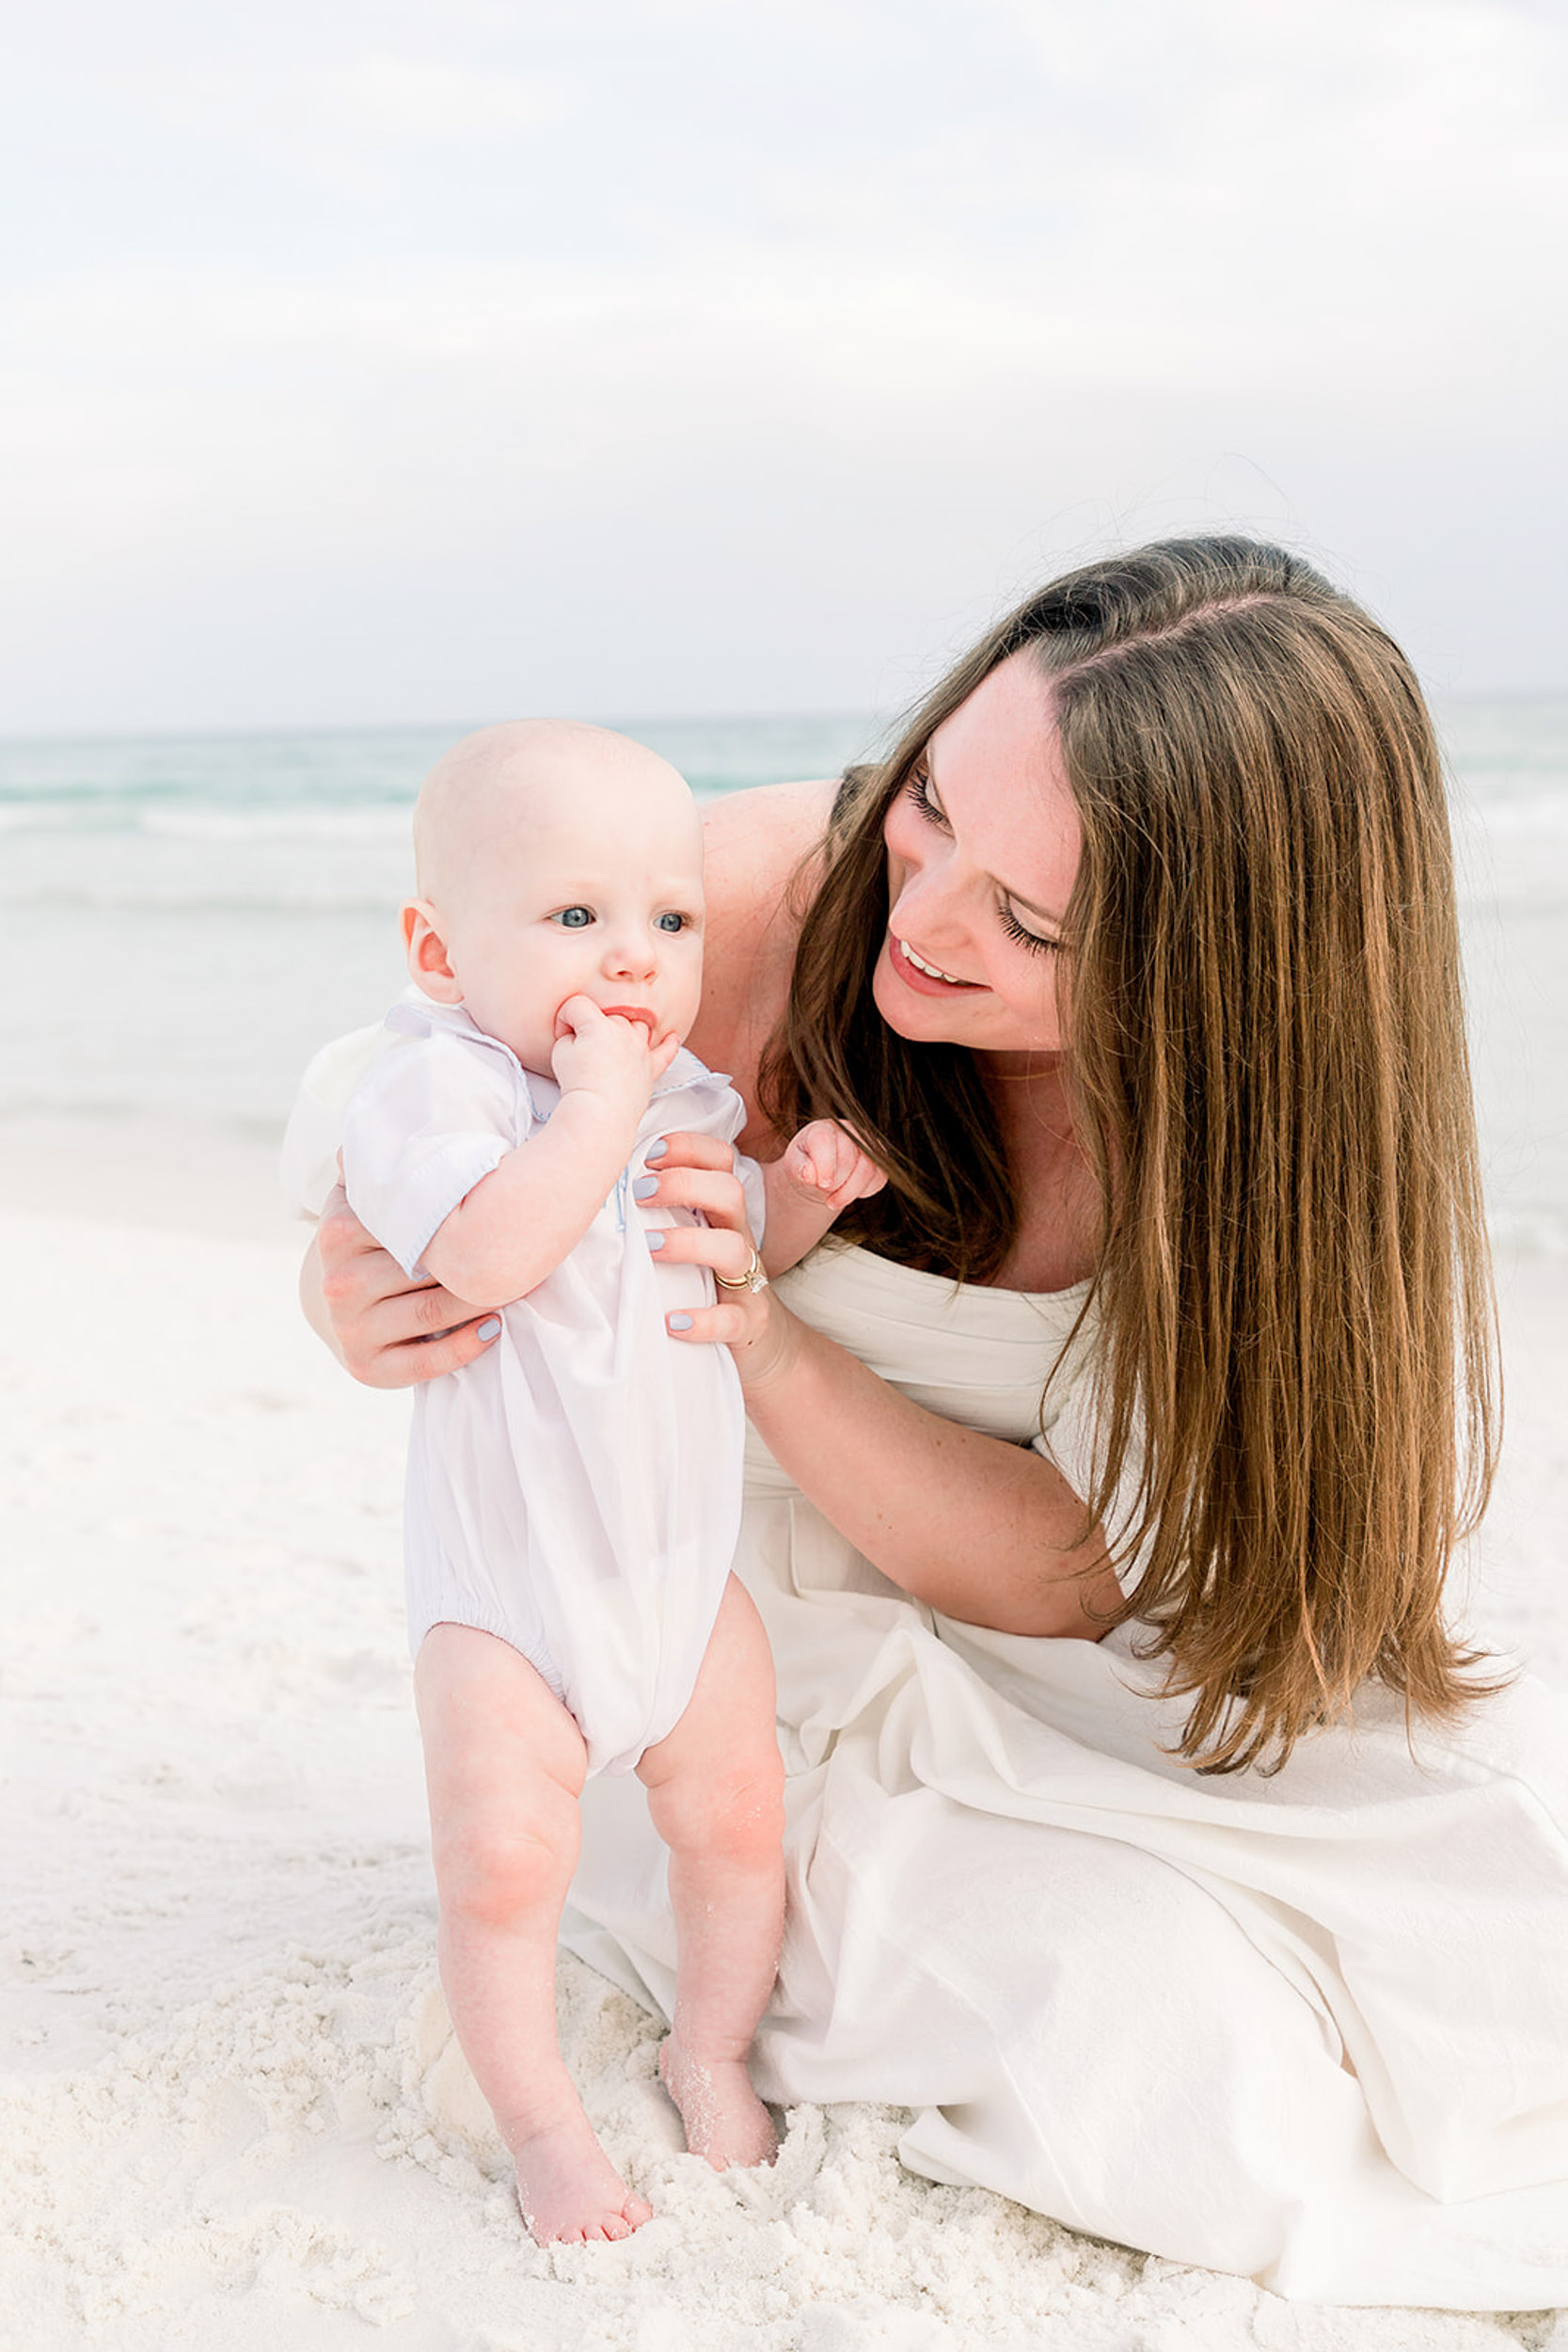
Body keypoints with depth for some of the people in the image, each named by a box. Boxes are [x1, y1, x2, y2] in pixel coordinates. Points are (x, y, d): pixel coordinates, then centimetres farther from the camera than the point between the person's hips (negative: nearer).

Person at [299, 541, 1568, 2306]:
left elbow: (1082, 1570, -21)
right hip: (789, 1662, -2)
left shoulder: (1284, 1095, -19)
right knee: (1164, 2061, -22)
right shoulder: (753, 902, -23)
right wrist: (362, 1287, -32)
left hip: (1091, 1681, 2)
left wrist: (765, 1346, -36)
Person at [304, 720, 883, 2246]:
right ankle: (541, 2121, 16)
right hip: (503, 1578, -5)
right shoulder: (430, 1084, -18)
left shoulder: (687, 1094, 4)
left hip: (686, 1561, 6)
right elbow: (490, 1253, -36)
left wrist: (803, 1194, -2)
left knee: (736, 1822, 11)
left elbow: (743, 1263, 19)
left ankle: (711, 2049, 36)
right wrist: (602, 1098, -30)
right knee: (501, 1862, -8)